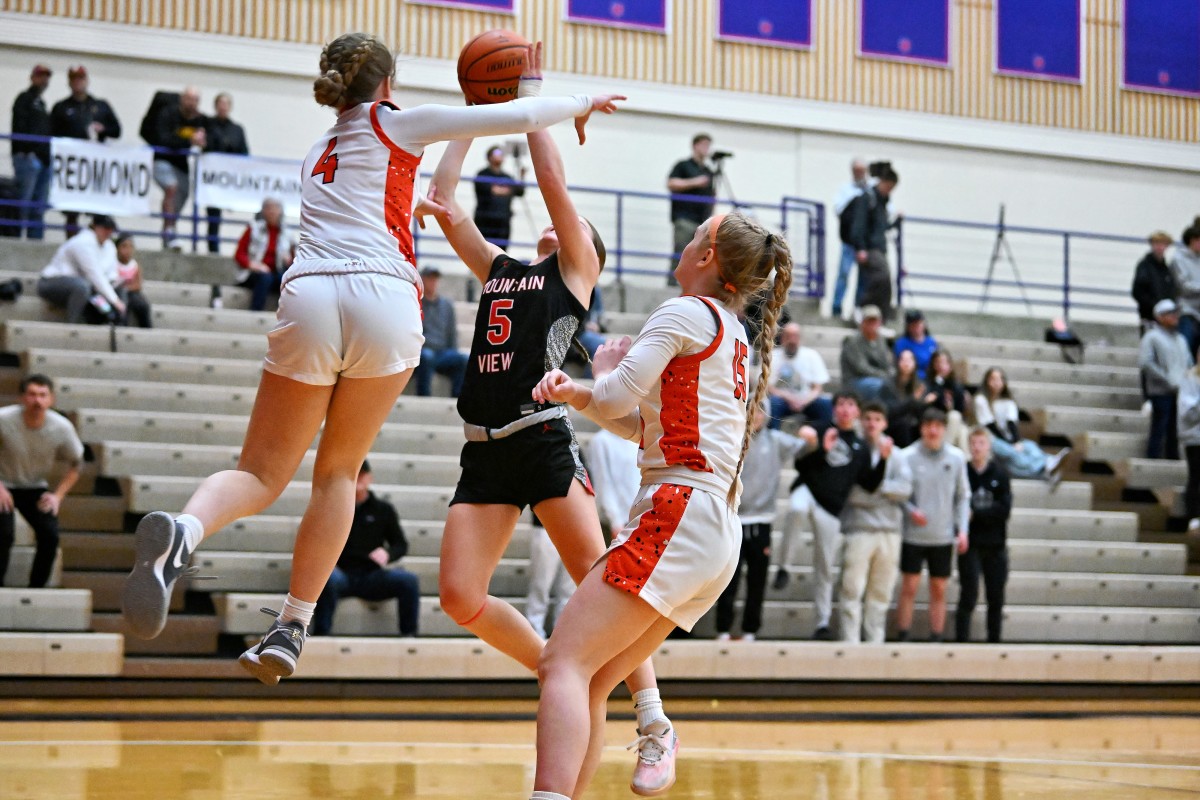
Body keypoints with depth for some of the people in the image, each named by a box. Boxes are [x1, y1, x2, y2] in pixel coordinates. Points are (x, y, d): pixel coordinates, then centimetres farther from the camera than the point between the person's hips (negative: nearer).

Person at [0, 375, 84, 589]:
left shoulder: (62, 428, -15)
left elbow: (74, 465, 2)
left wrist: (57, 495, -10)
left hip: (35, 489, 3)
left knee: (49, 536, -15)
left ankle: (36, 588, 4)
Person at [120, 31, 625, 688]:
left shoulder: (317, 154, 30)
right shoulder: (395, 124, 15)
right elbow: (520, 117, 13)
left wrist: (466, 125, 56)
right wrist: (580, 103, 32)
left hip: (308, 296, 3)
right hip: (383, 297, -3)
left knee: (262, 474, 4)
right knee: (338, 471, 13)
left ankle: (181, 530, -30)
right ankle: (291, 629, 6)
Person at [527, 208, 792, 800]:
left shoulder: (685, 313, -2)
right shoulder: (735, 337, 25)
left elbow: (615, 399, -9)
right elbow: (639, 423, 26)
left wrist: (606, 367, 13)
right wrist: (574, 394, 11)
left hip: (679, 514, -9)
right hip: (719, 534, 9)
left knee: (564, 664, -18)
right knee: (590, 685, 8)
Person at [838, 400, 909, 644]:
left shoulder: (896, 455, 12)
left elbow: (905, 489, -1)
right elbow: (851, 492, -9)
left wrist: (877, 486, -12)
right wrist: (887, 491, -10)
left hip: (890, 530, 4)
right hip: (858, 528, -4)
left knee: (881, 594, 8)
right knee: (852, 591, -7)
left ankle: (875, 642, 13)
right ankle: (850, 643, -6)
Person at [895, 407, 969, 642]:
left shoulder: (957, 457, 2)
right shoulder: (907, 456, -6)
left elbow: (963, 496, 8)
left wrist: (962, 529, 0)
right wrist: (910, 510, -17)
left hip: (944, 537, 2)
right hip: (913, 535, -2)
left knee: (939, 590, 7)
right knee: (909, 588, -2)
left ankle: (936, 640, 14)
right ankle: (902, 639, 3)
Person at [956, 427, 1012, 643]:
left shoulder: (999, 474, 3)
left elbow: (1005, 509, -6)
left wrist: (975, 513, -15)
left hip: (995, 545, 2)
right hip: (970, 544, -2)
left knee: (996, 598, 6)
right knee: (968, 595, -8)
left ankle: (994, 640, 14)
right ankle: (961, 640, -6)